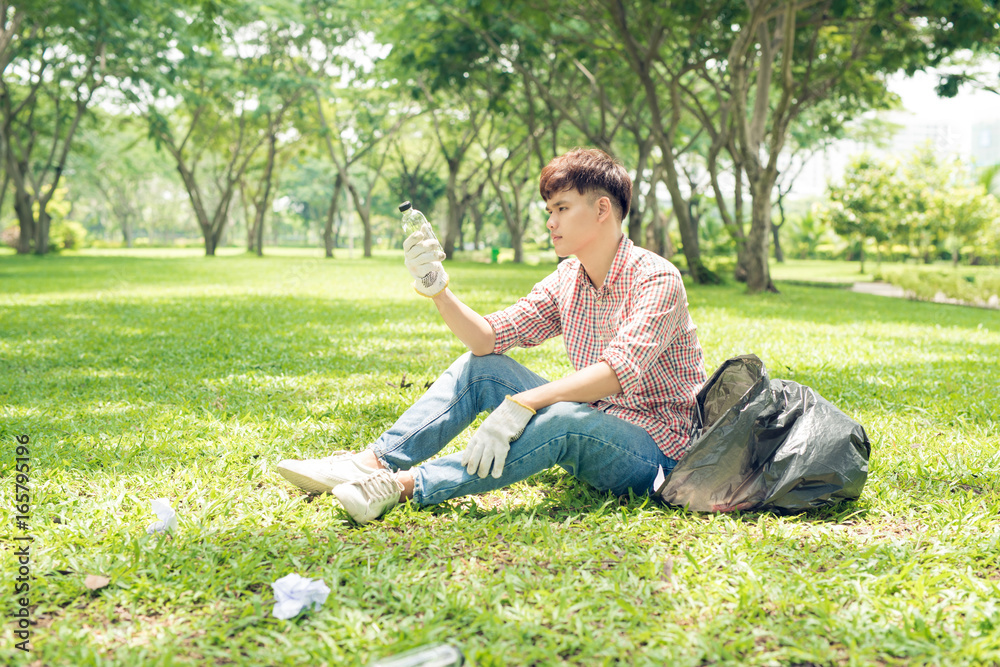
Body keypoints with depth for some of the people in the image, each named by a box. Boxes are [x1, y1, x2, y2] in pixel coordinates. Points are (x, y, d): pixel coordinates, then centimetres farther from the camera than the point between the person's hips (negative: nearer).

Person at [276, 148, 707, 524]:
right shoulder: (567, 280, 6)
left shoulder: (656, 279, -16)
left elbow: (619, 370, -31)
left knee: (566, 418, -37)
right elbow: (488, 338, -1)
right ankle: (373, 462, -11)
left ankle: (405, 485, -35)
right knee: (481, 367, 0)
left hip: (655, 447, -7)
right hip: (589, 426, 7)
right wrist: (437, 289, -17)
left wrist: (520, 404, -39)